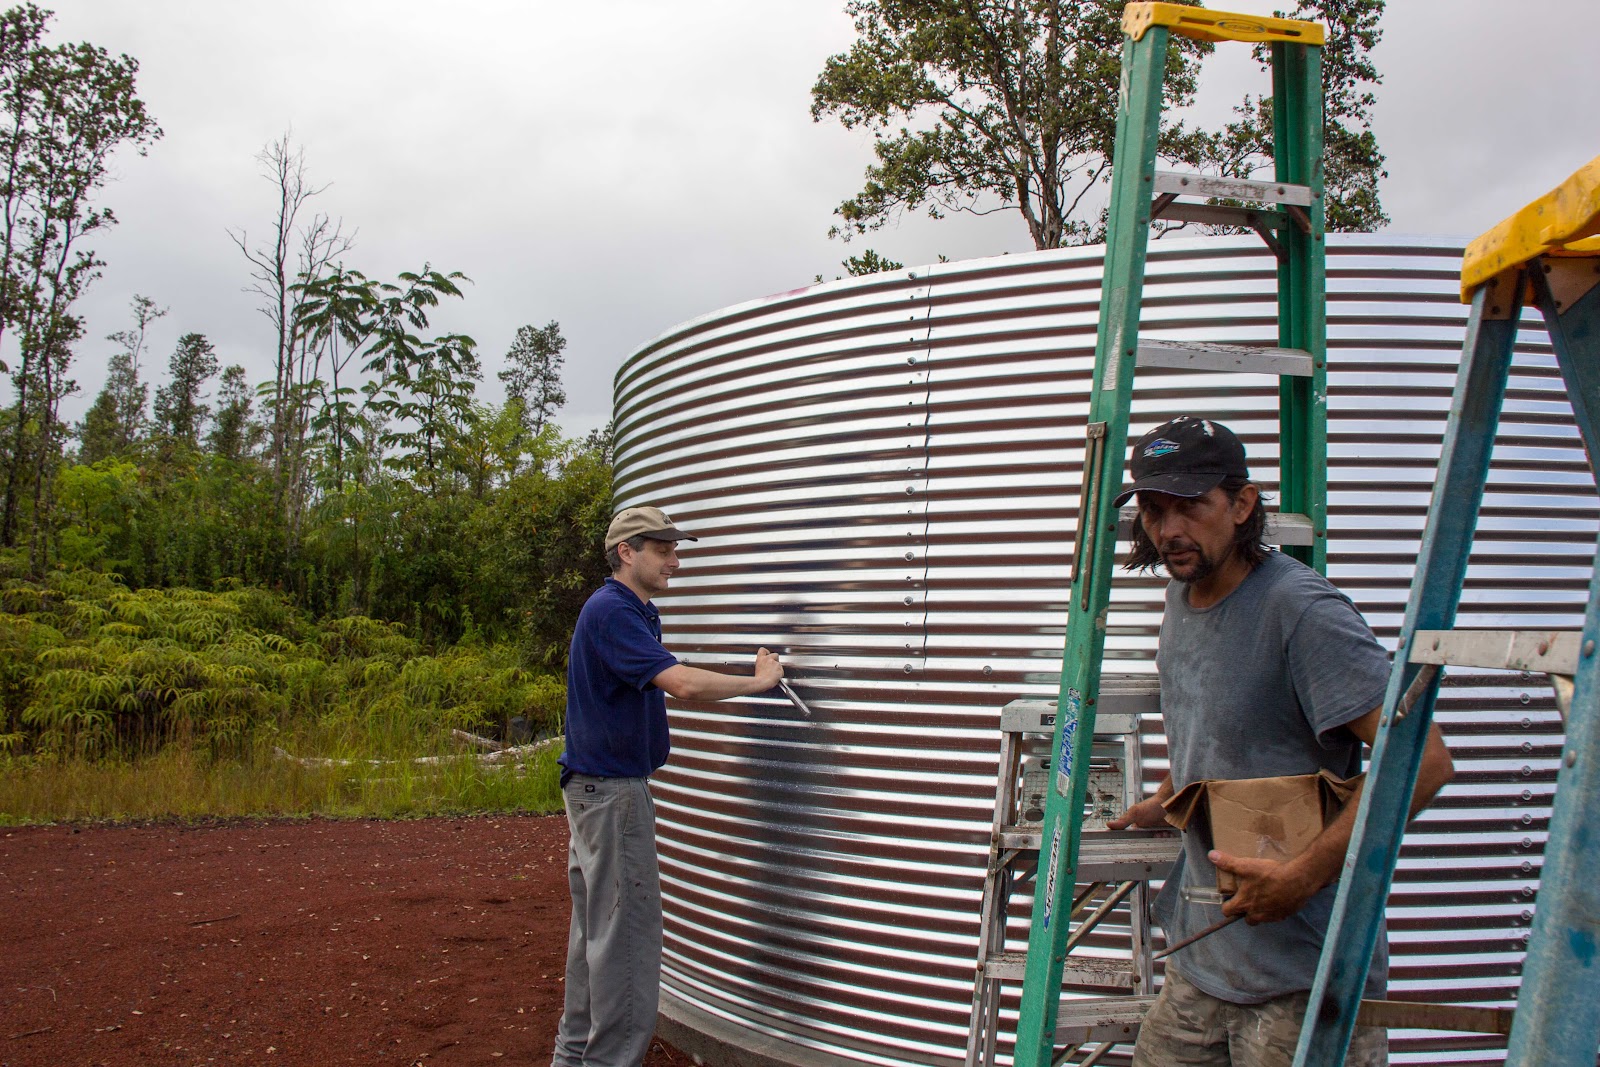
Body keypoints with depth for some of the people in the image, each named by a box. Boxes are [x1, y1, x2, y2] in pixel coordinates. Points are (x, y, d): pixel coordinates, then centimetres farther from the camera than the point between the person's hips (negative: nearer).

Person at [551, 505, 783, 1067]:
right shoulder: (612, 610, -18)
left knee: (596, 926, 15)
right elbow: (684, 683, -28)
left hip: (597, 785, 11)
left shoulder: (636, 612, 15)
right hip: (611, 788, -11)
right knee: (625, 930, -5)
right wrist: (757, 681, -16)